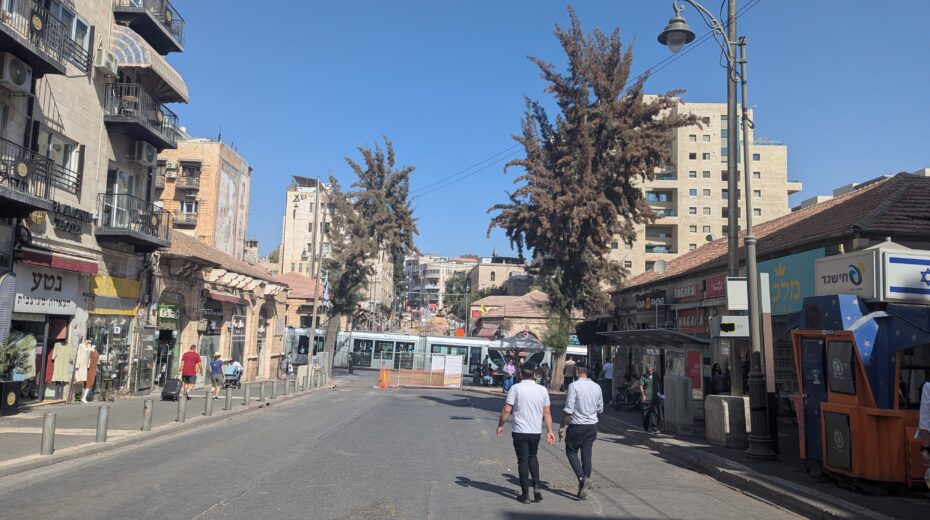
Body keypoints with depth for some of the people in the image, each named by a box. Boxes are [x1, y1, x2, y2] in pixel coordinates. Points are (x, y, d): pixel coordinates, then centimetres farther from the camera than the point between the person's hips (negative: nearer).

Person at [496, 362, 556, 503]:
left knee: (523, 461, 6)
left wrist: (500, 425, 1)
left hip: (520, 431, -3)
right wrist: (549, 431, 10)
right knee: (532, 457, 23)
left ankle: (525, 494, 8)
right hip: (536, 431, 3)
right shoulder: (542, 389, 1)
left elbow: (506, 410, -11)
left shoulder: (516, 388, -9)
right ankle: (536, 487, 9)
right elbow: (547, 413, 3)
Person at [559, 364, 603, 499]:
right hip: (592, 425, 5)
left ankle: (581, 477, -9)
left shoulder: (574, 386, -13)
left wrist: (563, 426, -9)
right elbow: (600, 409, 13)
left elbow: (569, 410, -16)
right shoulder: (596, 387, 5)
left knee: (571, 451, 11)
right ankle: (583, 487, 12)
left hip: (577, 426, -5)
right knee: (587, 454, 9)